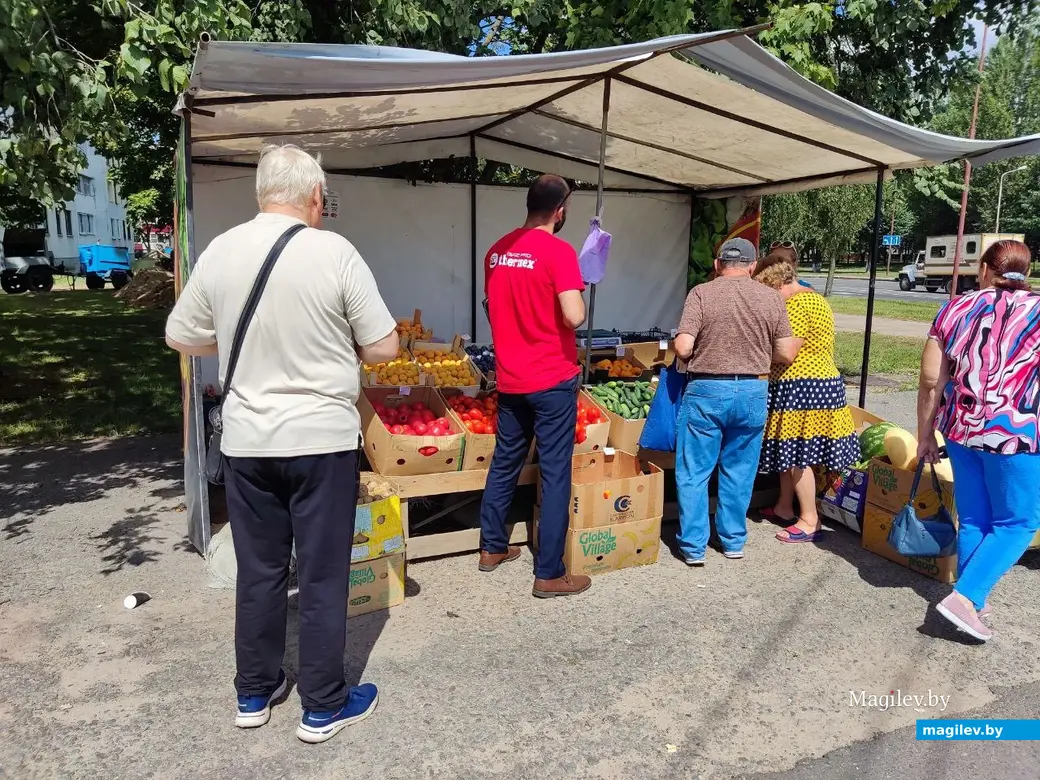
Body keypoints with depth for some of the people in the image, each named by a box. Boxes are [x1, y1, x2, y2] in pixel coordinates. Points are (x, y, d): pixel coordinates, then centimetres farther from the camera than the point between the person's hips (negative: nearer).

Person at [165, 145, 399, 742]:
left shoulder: (219, 252, -1)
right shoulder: (334, 252, -13)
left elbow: (180, 338, 10)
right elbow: (383, 348, -9)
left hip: (247, 441, 4)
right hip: (323, 438, -4)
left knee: (258, 572, 17)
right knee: (323, 576, 9)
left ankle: (255, 695, 33)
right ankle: (324, 707, 23)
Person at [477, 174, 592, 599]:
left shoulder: (497, 250, 8)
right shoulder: (558, 251, -14)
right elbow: (574, 317, -22)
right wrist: (578, 293, -2)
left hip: (509, 378, 7)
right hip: (552, 379, -7)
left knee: (504, 462, 18)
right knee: (555, 473, 1)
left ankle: (492, 548, 31)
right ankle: (549, 574, 8)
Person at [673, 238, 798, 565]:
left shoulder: (701, 293, -7)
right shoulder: (772, 298, 1)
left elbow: (682, 347, -14)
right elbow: (786, 353, 0)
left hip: (706, 391, -3)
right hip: (752, 391, 3)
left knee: (693, 472, 8)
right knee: (739, 472, 16)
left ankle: (693, 546, 14)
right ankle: (733, 541, 28)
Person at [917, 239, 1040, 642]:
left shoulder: (955, 310, 4)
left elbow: (931, 382, 2)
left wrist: (925, 435, 11)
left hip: (961, 429, 4)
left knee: (972, 519, 16)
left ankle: (973, 603, 26)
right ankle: (964, 597, 1)